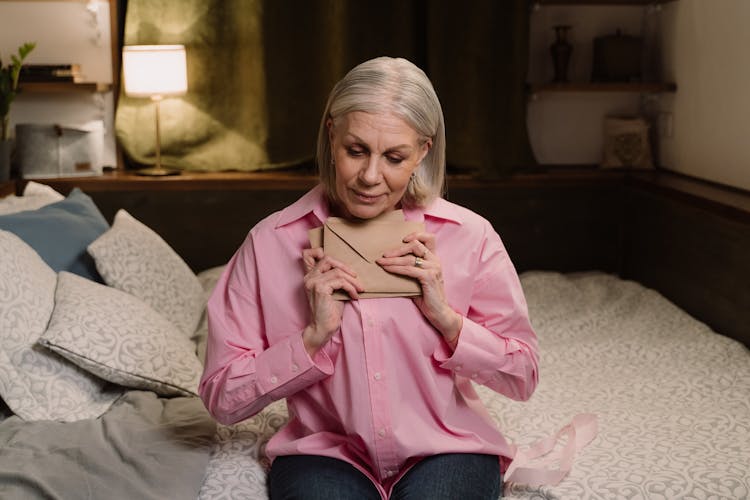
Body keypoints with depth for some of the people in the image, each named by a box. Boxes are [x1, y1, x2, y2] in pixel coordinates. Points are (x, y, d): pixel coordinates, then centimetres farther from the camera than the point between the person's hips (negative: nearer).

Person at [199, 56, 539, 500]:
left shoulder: (470, 237, -5)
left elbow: (522, 376, 1)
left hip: (446, 449, 1)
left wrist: (445, 317, -14)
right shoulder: (271, 243, -6)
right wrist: (315, 336, -19)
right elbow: (222, 399, -6)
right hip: (325, 452, 0)